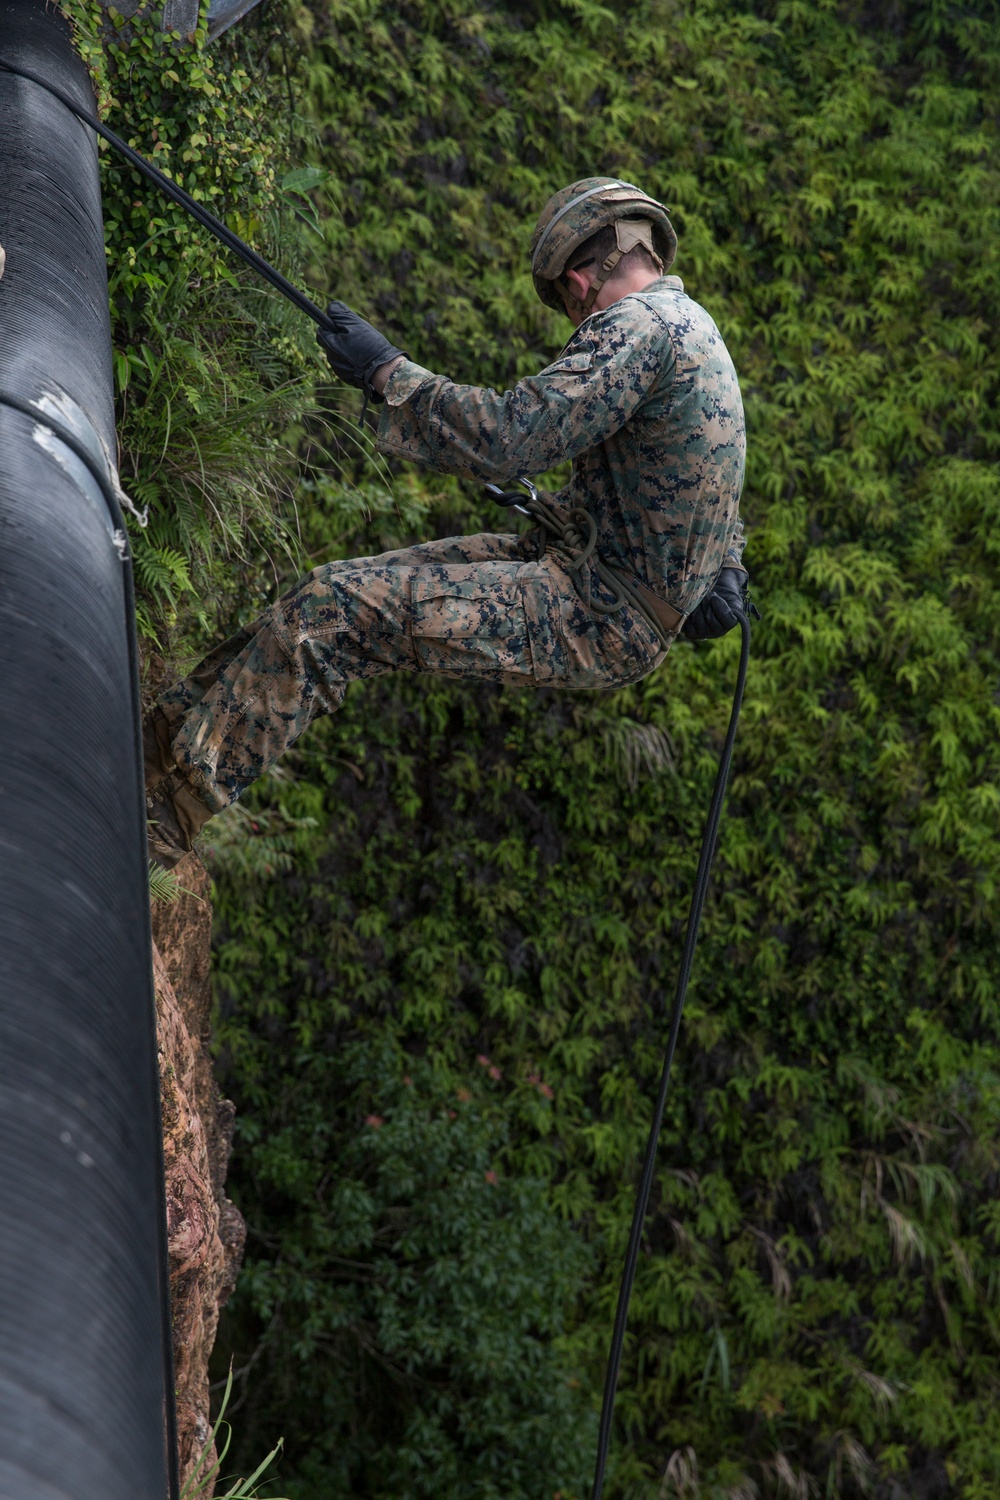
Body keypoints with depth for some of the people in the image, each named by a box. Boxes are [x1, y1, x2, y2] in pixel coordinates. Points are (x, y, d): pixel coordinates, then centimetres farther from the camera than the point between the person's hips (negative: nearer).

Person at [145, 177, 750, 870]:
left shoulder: (637, 326, -16)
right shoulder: (691, 324, 17)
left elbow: (507, 439, -25)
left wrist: (389, 371, -15)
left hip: (603, 621, -10)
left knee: (333, 611, -14)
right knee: (368, 579, 7)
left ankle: (164, 809, -9)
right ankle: (179, 727, 8)